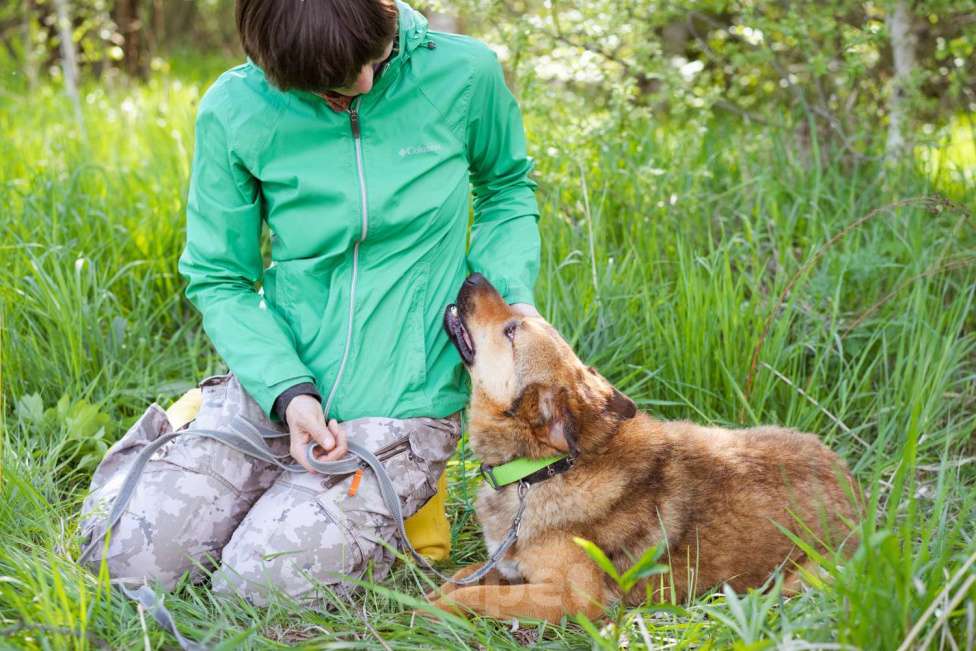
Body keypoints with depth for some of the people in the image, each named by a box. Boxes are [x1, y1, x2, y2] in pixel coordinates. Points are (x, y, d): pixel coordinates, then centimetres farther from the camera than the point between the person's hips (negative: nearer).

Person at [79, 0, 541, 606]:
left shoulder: (465, 73, -9)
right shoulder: (234, 111, -9)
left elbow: (507, 189, 11)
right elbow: (218, 279, -2)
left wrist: (512, 294, -9)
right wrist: (286, 391, -18)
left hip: (405, 404, -1)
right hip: (278, 380, 2)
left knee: (257, 587, -16)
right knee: (128, 554, -11)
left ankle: (366, 520, 16)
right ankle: (181, 433, 20)